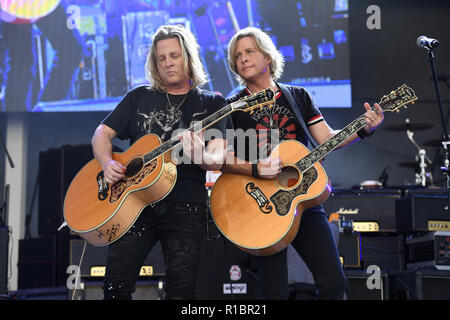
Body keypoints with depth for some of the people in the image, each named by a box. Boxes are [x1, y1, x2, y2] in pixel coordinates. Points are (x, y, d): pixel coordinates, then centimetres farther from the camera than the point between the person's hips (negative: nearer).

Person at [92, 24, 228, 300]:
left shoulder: (211, 103, 10)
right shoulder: (140, 98, 18)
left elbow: (218, 161, 0)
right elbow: (102, 133, 17)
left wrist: (200, 156, -24)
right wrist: (107, 163, -5)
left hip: (185, 207, -2)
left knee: (182, 289, -11)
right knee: (117, 285, -9)